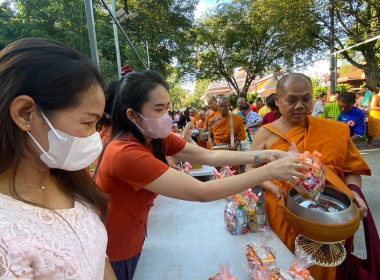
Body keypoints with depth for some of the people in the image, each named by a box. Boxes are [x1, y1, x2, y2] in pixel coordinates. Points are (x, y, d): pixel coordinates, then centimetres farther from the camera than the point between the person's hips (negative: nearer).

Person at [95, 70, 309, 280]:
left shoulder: (157, 138, -8)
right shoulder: (126, 153, -35)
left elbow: (209, 156, -12)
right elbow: (201, 192, -38)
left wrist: (260, 156, -21)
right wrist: (268, 172, -34)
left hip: (134, 235, 6)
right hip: (112, 249, -6)